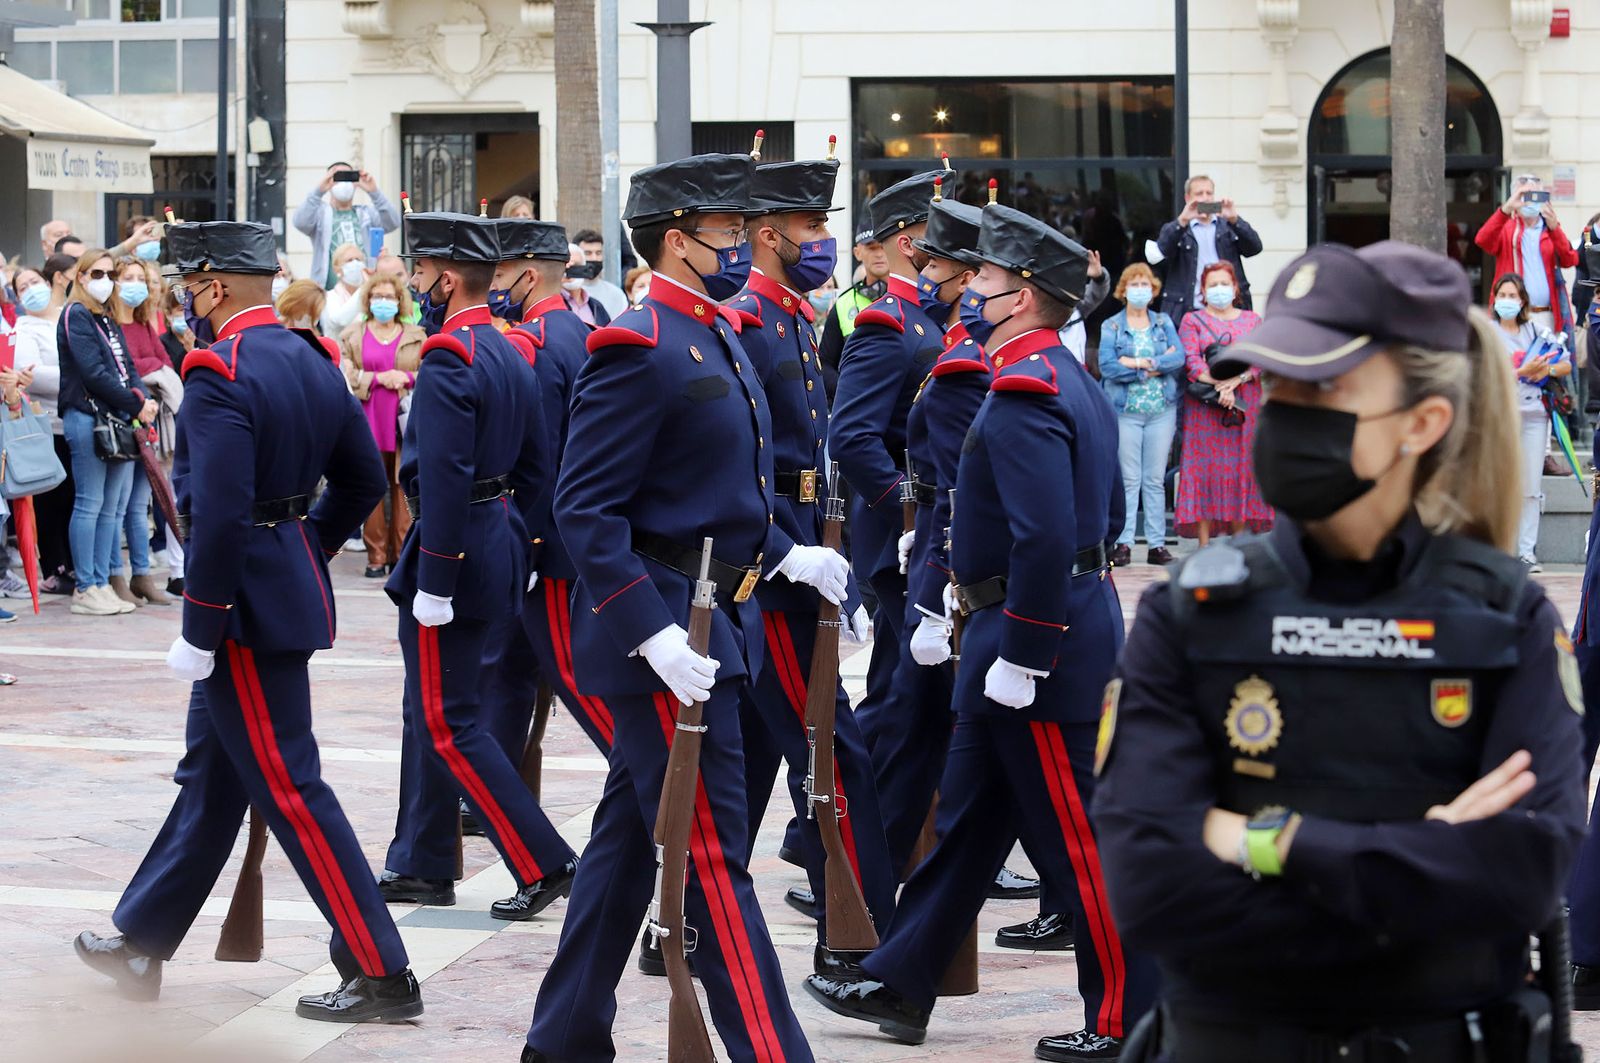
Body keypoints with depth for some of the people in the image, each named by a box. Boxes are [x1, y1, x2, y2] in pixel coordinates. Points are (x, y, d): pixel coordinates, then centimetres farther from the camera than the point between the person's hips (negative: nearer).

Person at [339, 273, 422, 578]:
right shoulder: (352, 336, 9)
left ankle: (402, 553, 6)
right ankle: (376, 556, 4)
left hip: (405, 425, 0)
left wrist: (407, 378, -10)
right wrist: (377, 378, -12)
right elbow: (346, 377, 0)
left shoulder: (416, 336, 11)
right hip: (368, 424, 0)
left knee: (403, 490, 0)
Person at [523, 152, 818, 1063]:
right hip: (662, 633, -10)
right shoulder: (640, 350, -16)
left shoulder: (719, 339, 15)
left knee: (629, 841, 16)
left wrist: (784, 554, 11)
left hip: (715, 623, 10)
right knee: (714, 854, -6)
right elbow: (587, 510, -20)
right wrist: (655, 634, -25)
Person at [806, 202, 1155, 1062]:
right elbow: (1106, 516, 20)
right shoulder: (1067, 380, 13)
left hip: (1039, 634, -11)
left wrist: (1018, 657, -23)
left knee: (1079, 836, -2)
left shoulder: (1023, 393, -19)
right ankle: (899, 986, 25)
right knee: (968, 816, 16)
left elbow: (1045, 538, -27)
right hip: (1076, 613, 11)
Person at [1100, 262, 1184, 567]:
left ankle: (1157, 543, 6)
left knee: (1156, 480, 4)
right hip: (1125, 411, -2)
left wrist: (1140, 363, -14)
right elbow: (1107, 367, -10)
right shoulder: (1111, 327, 4)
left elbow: (1179, 358, -3)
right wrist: (1158, 366, -10)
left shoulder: (1164, 323, 11)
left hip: (1162, 410, 2)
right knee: (1128, 479, -5)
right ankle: (1123, 543, -3)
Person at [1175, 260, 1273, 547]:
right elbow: (1192, 360, -5)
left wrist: (1237, 380, -14)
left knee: (1241, 468, 1)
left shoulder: (1252, 320, 15)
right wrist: (1218, 386, -19)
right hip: (1204, 408, -2)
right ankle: (1204, 543, -6)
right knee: (1205, 468, -6)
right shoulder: (1192, 321, 9)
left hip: (1245, 405, 2)